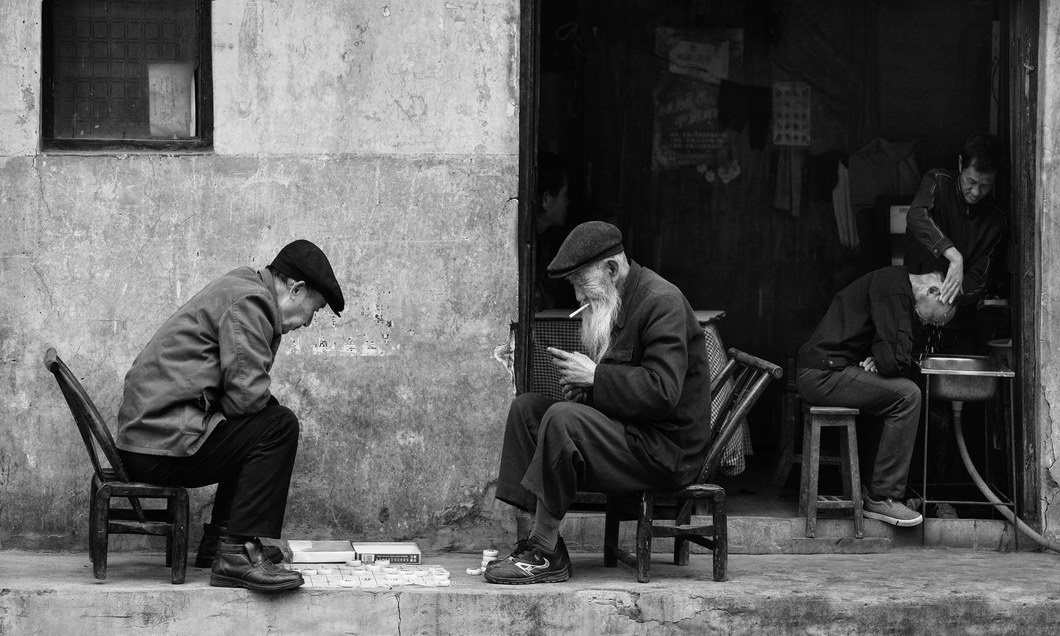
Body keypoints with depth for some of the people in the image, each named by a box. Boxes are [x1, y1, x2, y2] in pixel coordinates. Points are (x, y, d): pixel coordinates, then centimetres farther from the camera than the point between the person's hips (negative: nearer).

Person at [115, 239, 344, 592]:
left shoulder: (240, 288, 23)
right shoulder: (248, 301, -11)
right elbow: (246, 394, -19)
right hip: (163, 443, -11)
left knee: (252, 431, 25)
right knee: (279, 427, -14)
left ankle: (220, 540, 24)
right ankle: (238, 555, -16)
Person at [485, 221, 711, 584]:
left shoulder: (663, 302, -15)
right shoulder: (613, 302, 15)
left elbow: (662, 392, -25)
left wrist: (594, 376, -19)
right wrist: (582, 386, 4)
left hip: (666, 451, -10)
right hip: (629, 431, 10)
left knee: (562, 418, -28)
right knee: (526, 408, 3)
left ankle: (545, 553, -24)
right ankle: (542, 541, -7)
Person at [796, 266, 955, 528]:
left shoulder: (895, 281, 20)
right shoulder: (895, 290, -14)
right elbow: (894, 360, -20)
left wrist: (881, 362, -1)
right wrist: (879, 363, 2)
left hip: (817, 374, 10)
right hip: (824, 375, -10)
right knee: (906, 395, -14)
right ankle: (882, 497, -10)